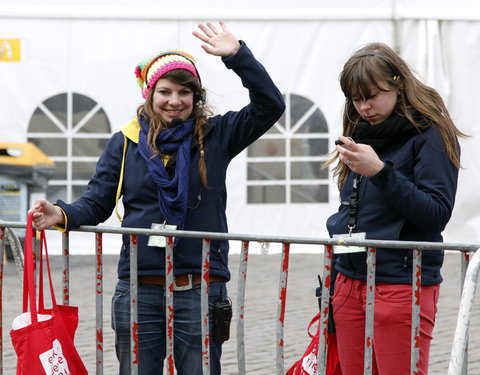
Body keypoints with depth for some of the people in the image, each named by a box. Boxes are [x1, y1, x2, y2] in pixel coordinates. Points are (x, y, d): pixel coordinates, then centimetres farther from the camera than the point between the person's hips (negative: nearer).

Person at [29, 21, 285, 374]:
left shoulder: (215, 136, 4)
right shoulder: (126, 141, 6)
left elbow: (270, 105, -6)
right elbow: (96, 203, 5)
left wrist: (237, 55, -15)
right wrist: (63, 214, -15)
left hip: (199, 292, -1)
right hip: (139, 290, 1)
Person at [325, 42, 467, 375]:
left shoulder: (430, 136, -5)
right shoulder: (361, 133, 15)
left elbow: (437, 215, -15)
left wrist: (380, 171, -22)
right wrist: (332, 280, 20)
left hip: (401, 284, -6)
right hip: (350, 283, 6)